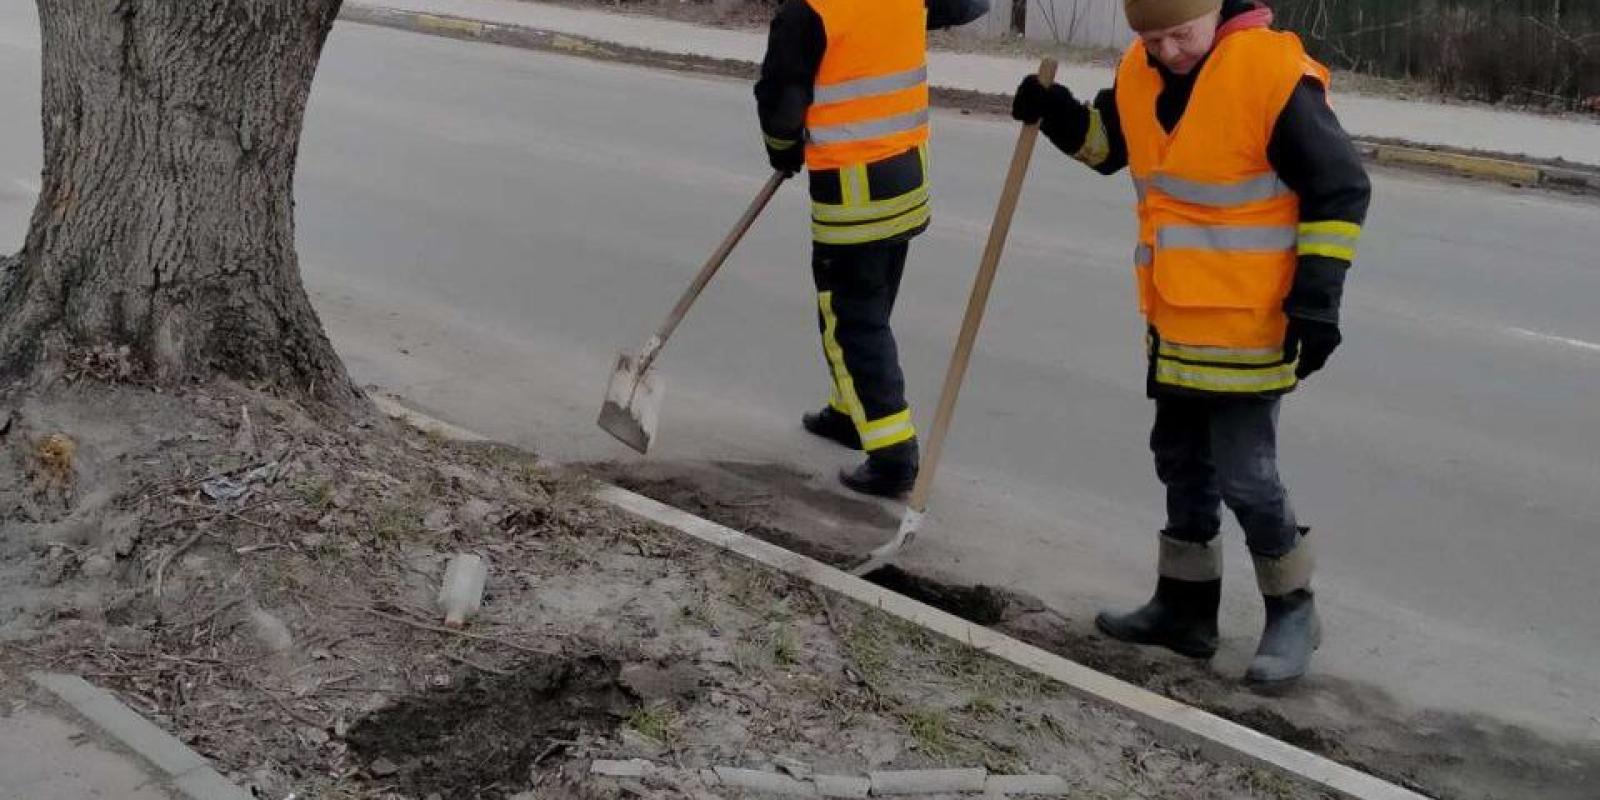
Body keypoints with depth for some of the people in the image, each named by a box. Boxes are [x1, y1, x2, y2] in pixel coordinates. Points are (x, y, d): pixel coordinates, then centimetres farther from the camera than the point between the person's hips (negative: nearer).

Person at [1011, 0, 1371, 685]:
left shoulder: (1274, 73, -20)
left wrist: (1316, 300, -17)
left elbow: (1340, 189, -15)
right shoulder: (1141, 73, 1)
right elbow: (1109, 144, 20)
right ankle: (1187, 608, 30)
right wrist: (1060, 115, -2)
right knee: (1181, 460, 16)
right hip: (1174, 318, 8)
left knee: (1244, 474, -4)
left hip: (1248, 322, -8)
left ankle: (1292, 609, 17)